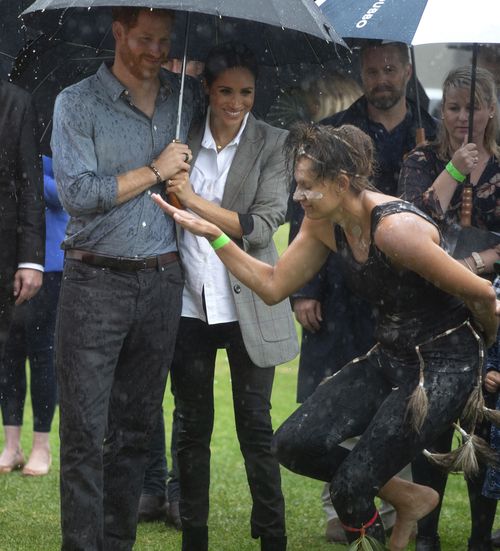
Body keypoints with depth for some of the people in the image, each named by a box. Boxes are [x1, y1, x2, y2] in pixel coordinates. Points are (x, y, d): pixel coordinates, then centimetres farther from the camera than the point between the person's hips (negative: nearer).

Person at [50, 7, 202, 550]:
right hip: (95, 281, -4)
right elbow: (78, 194, -12)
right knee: (86, 431, -6)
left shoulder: (184, 97, 10)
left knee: (136, 426, 9)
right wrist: (155, 170, -9)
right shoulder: (77, 103, -3)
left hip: (161, 281, 4)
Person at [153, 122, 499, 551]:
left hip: (442, 366, -8)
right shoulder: (324, 224, -2)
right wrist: (213, 235, -3)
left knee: (352, 485, -11)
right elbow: (273, 286, 7)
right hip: (388, 357, 8)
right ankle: (409, 499, 14)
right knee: (295, 444, -6)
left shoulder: (395, 228, -28)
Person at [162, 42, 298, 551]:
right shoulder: (182, 137, 4)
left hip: (247, 303, -2)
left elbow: (265, 224, -10)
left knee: (256, 426, 3)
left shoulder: (270, 144, -2)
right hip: (189, 300, 2)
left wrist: (195, 202, -15)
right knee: (192, 427, 9)